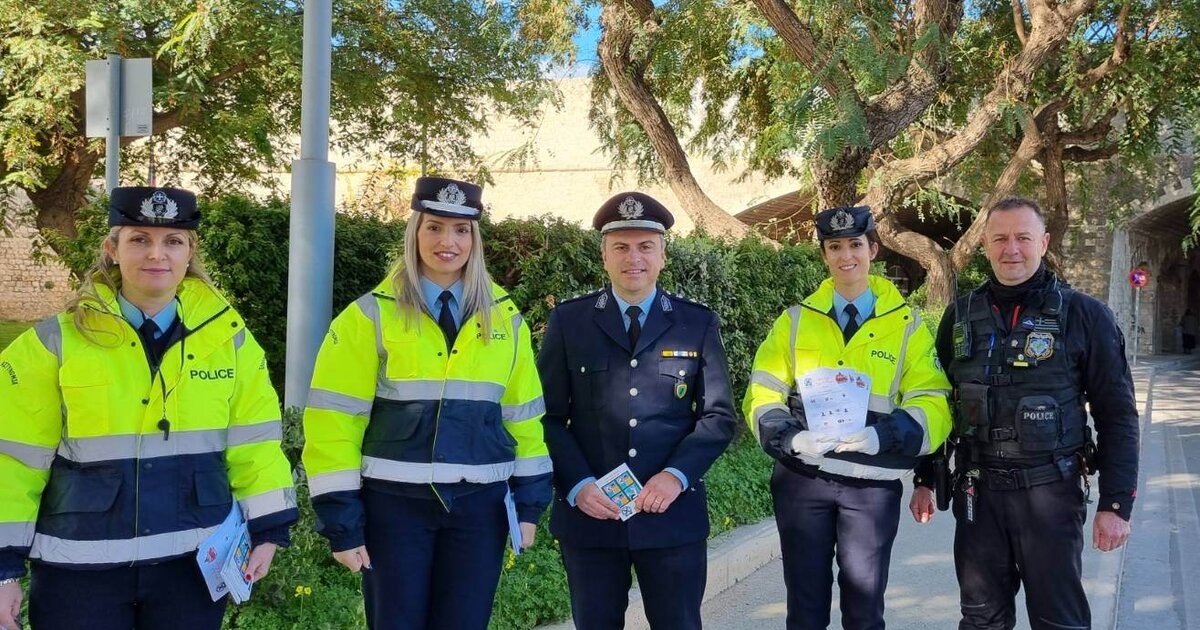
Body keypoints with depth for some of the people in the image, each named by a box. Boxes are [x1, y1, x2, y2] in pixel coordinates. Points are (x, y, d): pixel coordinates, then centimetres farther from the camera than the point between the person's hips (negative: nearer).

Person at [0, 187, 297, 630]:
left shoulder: (227, 333, 1)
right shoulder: (58, 341, -4)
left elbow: (252, 439, 5)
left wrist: (267, 527, 0)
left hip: (196, 560, 1)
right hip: (81, 566, -1)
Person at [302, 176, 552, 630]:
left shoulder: (505, 319, 7)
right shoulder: (371, 316, -3)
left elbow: (523, 415, 11)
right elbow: (334, 422, -5)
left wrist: (530, 501, 6)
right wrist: (340, 520, -8)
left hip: (479, 505, 3)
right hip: (394, 504, -2)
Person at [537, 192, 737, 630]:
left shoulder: (698, 324, 5)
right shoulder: (568, 321, 3)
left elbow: (719, 415, 3)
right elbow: (549, 415, 1)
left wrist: (677, 475, -12)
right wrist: (577, 485, -12)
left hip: (673, 514, 0)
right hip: (588, 513, 0)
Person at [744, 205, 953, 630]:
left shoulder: (906, 325, 3)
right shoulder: (796, 320, 6)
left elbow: (933, 405, -3)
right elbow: (762, 396, 4)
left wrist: (883, 435, -21)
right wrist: (790, 438, -16)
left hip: (872, 484, -1)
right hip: (802, 478, 1)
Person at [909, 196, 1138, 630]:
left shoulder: (1084, 315, -5)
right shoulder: (961, 316, 5)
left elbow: (1117, 416, -4)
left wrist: (1116, 504, -9)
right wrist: (924, 480, 12)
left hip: (1050, 492, -3)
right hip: (977, 492, 3)